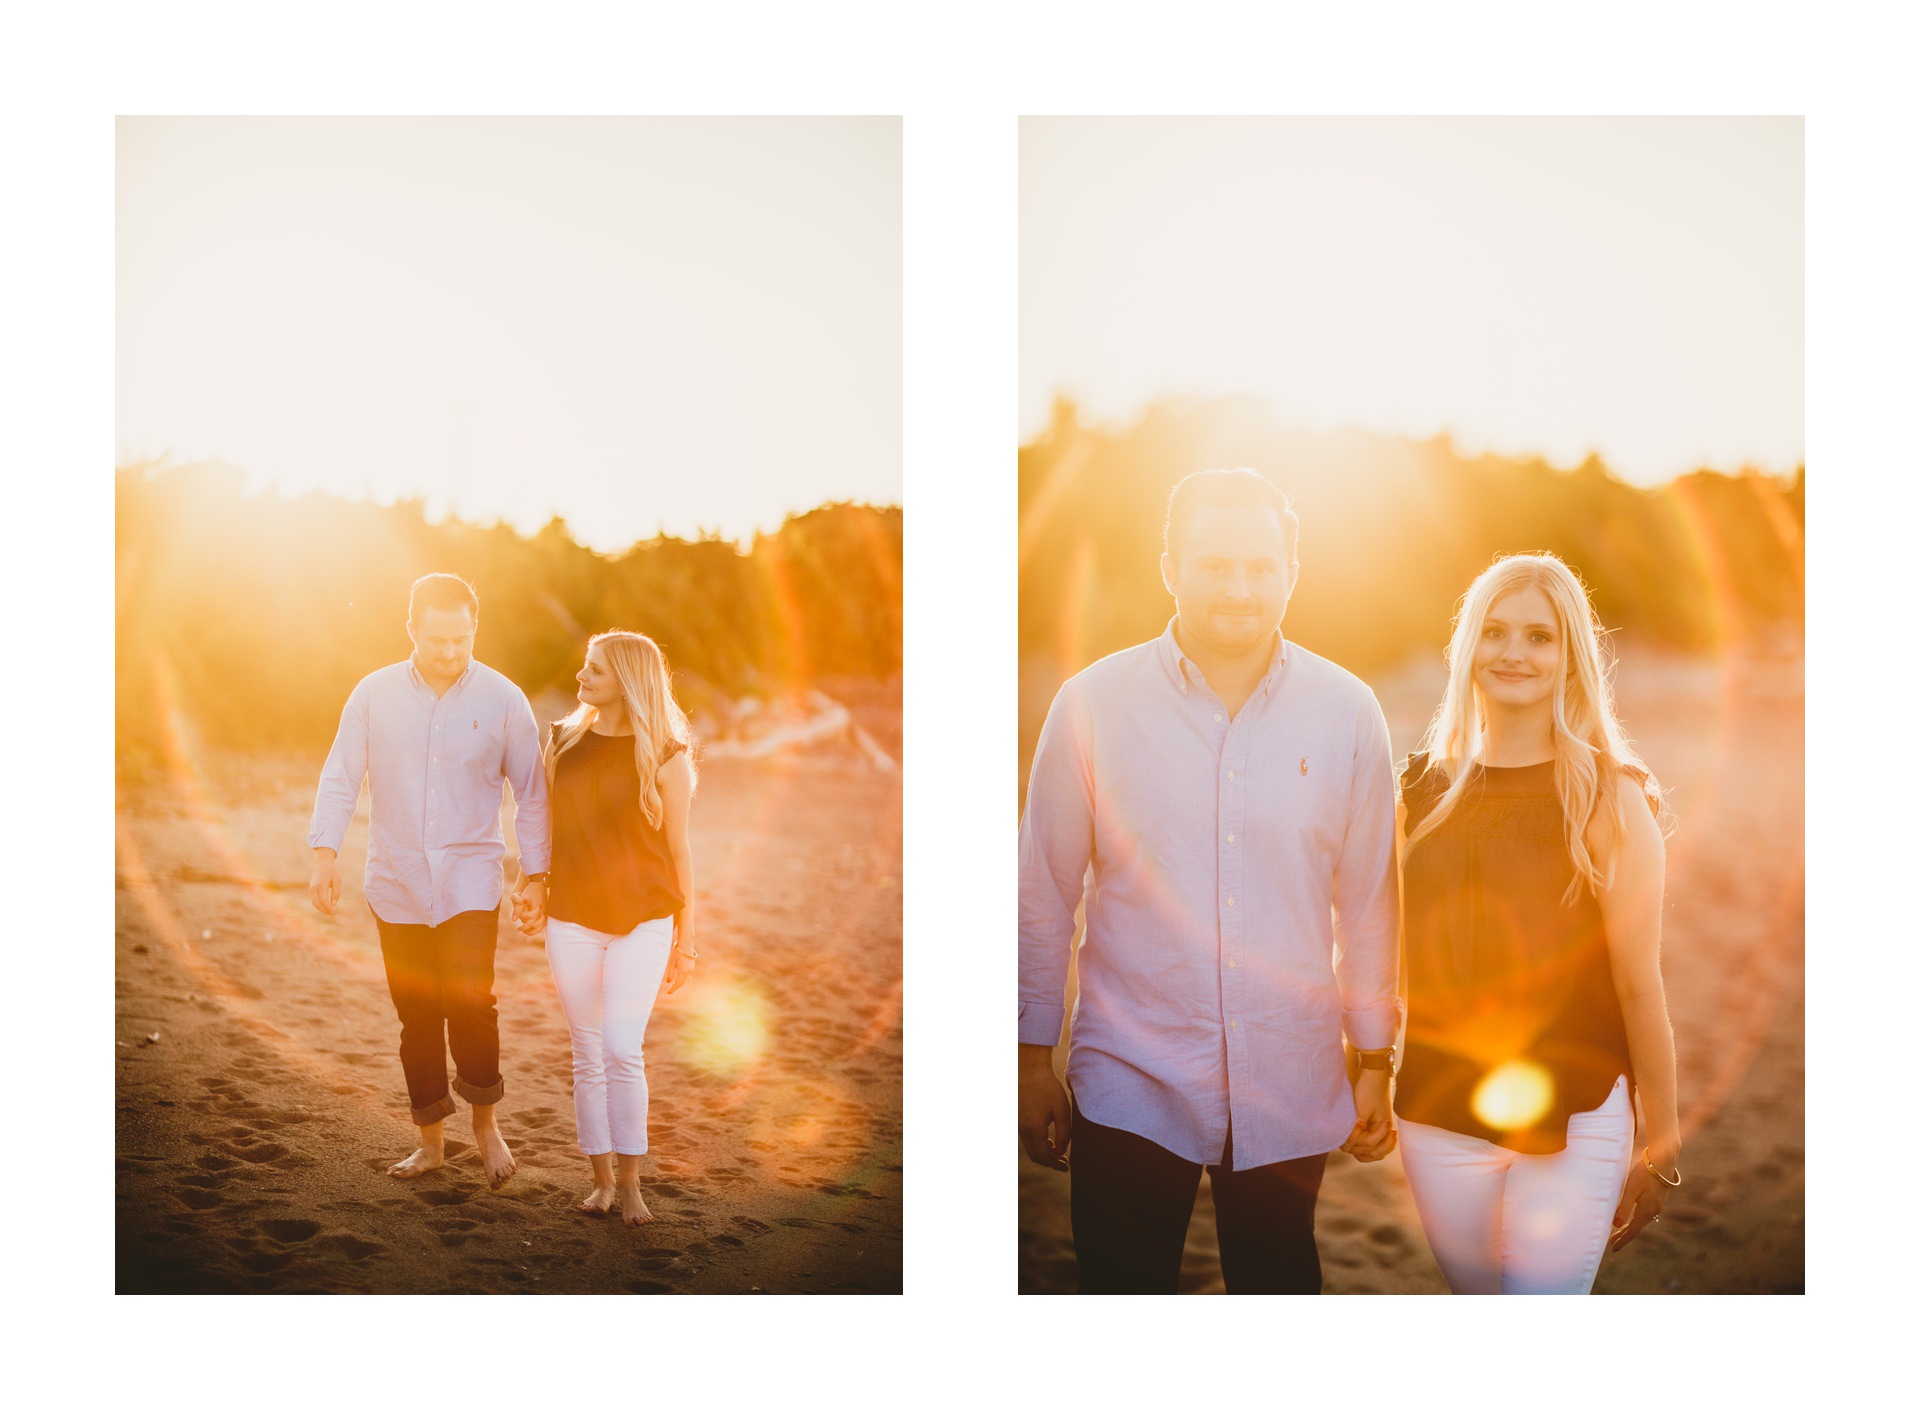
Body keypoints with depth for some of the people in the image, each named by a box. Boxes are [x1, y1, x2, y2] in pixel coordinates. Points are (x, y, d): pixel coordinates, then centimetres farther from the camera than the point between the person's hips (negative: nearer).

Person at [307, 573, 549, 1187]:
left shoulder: (503, 700, -2)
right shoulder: (374, 695, 1)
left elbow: (531, 793, 4)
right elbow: (340, 779, 4)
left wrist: (536, 875, 1)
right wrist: (325, 853, -7)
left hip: (470, 879, -2)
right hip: (397, 882, 2)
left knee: (468, 999, -17)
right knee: (417, 1016, 7)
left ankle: (485, 1120, 5)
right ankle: (431, 1141, 23)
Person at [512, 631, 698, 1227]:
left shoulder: (665, 757, -4)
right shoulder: (564, 743, 7)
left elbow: (678, 850, 1)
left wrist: (685, 936, 2)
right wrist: (535, 896, 7)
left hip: (642, 921, -3)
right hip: (572, 920, 3)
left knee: (622, 1050, -12)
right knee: (588, 1056, 7)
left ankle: (630, 1184, -1)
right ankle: (602, 1178, 18)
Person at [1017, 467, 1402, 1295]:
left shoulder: (1346, 713, -1)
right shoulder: (1092, 704, -4)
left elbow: (1367, 901, 6)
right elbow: (1043, 895, 1)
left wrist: (1374, 1061, 9)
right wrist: (1033, 1057, 3)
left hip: (1290, 1093, 2)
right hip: (1129, 1085, -1)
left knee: (1280, 1288, 14)